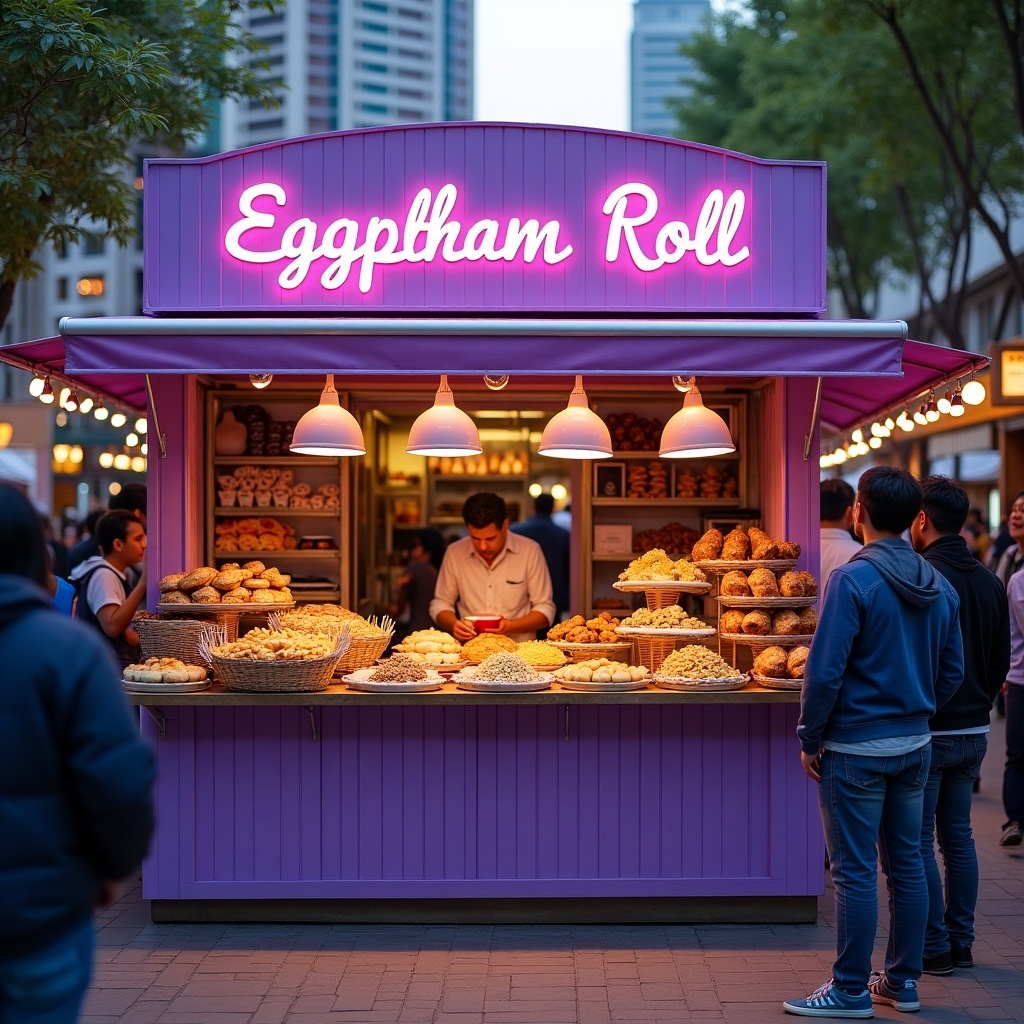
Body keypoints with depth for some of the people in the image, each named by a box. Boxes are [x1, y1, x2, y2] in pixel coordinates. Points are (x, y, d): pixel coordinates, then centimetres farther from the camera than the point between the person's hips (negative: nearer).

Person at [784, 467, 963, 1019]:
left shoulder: (853, 578, -16)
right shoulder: (938, 585, 6)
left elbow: (825, 669, -18)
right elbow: (952, 671, 12)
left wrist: (810, 737, -8)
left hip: (856, 746, -7)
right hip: (915, 745, 7)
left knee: (854, 870, 0)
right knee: (905, 863, 14)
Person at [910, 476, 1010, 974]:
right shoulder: (990, 582, 7)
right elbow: (1000, 661, 13)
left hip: (925, 731, -7)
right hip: (974, 731, 7)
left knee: (918, 843, 1)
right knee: (958, 837, 14)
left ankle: (934, 948, 4)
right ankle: (961, 942, 19)